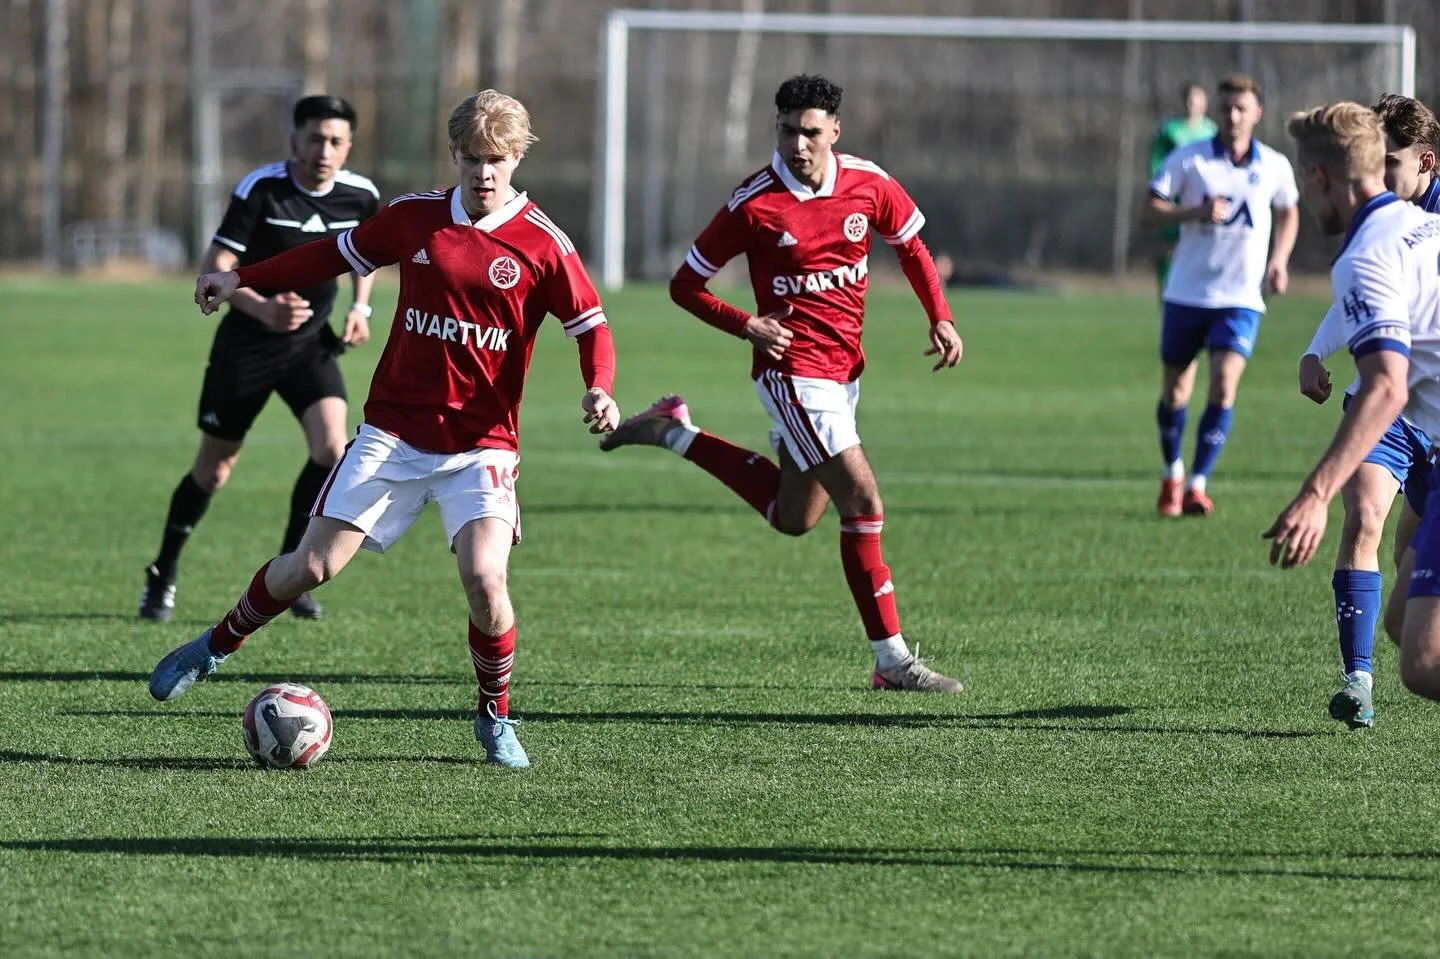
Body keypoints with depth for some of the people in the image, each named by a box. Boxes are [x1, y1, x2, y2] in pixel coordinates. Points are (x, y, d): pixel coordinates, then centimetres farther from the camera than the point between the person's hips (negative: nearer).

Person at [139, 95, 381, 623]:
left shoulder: (360, 196, -6)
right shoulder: (260, 189, -20)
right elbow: (214, 269, -23)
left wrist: (361, 307, 3)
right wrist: (262, 309, -40)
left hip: (312, 343, 3)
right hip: (246, 344, -3)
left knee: (331, 448, -19)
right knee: (214, 468, 7)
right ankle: (163, 574, 29)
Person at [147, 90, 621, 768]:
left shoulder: (541, 243, -6)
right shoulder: (414, 217, 2)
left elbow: (590, 323, -2)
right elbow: (340, 253, 17)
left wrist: (599, 389, -21)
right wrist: (244, 280, 18)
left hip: (481, 443, -2)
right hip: (392, 433, 2)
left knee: (483, 577, -21)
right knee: (312, 566, -2)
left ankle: (495, 718, 4)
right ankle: (217, 646, 26)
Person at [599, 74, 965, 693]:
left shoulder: (869, 184, -1)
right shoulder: (754, 205, -13)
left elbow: (910, 244, 18)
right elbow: (685, 285, -5)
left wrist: (940, 319, 5)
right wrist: (746, 326, -20)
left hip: (843, 369, 7)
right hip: (793, 369, -7)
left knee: (793, 517, 16)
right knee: (862, 499, -15)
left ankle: (672, 433, 29)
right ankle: (892, 661, -10)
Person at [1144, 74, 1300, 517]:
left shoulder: (1274, 166, 1)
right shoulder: (1189, 158, -3)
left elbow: (1288, 214, 19)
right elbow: (1152, 210, -5)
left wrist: (1279, 259, 4)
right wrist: (1196, 212, -22)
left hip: (1241, 297, 0)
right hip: (1187, 293, 0)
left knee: (1224, 383, -16)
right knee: (1175, 388, 8)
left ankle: (1198, 483, -10)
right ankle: (1172, 473, 31)